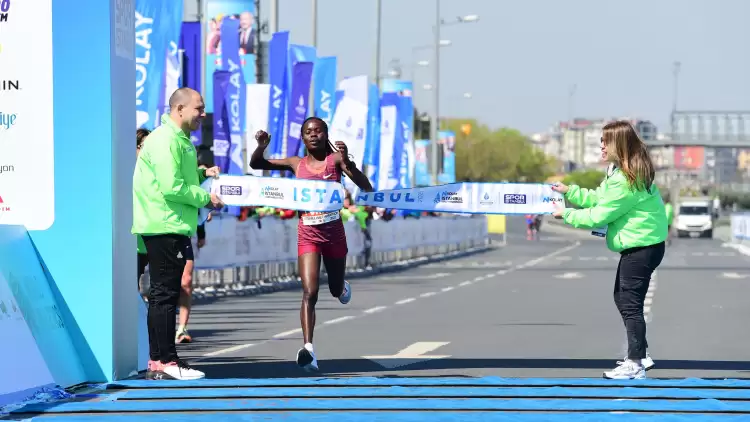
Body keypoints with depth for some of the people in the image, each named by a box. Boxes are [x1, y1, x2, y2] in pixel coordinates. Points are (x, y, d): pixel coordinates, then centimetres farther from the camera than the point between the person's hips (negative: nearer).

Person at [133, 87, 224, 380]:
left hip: (173, 227, 11)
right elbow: (171, 187, -22)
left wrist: (202, 174, 13)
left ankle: (158, 361, 18)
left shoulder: (181, 140, 19)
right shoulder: (165, 140, -15)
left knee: (165, 294, 13)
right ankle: (165, 362, -7)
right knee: (165, 293, -8)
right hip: (164, 227, -11)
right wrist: (205, 198, -13)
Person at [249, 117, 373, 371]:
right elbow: (256, 165, 7)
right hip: (308, 234, 0)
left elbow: (366, 187, -15)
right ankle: (308, 348, -23)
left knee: (337, 290, 21)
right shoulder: (296, 164, 3)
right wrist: (261, 147, -14)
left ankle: (341, 286, 59)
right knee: (309, 293, -16)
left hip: (334, 233, 0)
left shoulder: (335, 159, -5)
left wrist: (347, 162, -29)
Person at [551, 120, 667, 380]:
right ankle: (639, 355, 26)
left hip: (642, 248, -11)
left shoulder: (624, 180, -24)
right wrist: (569, 192, 11)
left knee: (630, 304, -5)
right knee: (622, 298, 18)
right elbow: (600, 199, 14)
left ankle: (635, 364, 0)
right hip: (639, 244, 11)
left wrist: (567, 215, -8)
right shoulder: (620, 171, 9)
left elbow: (598, 216, -19)